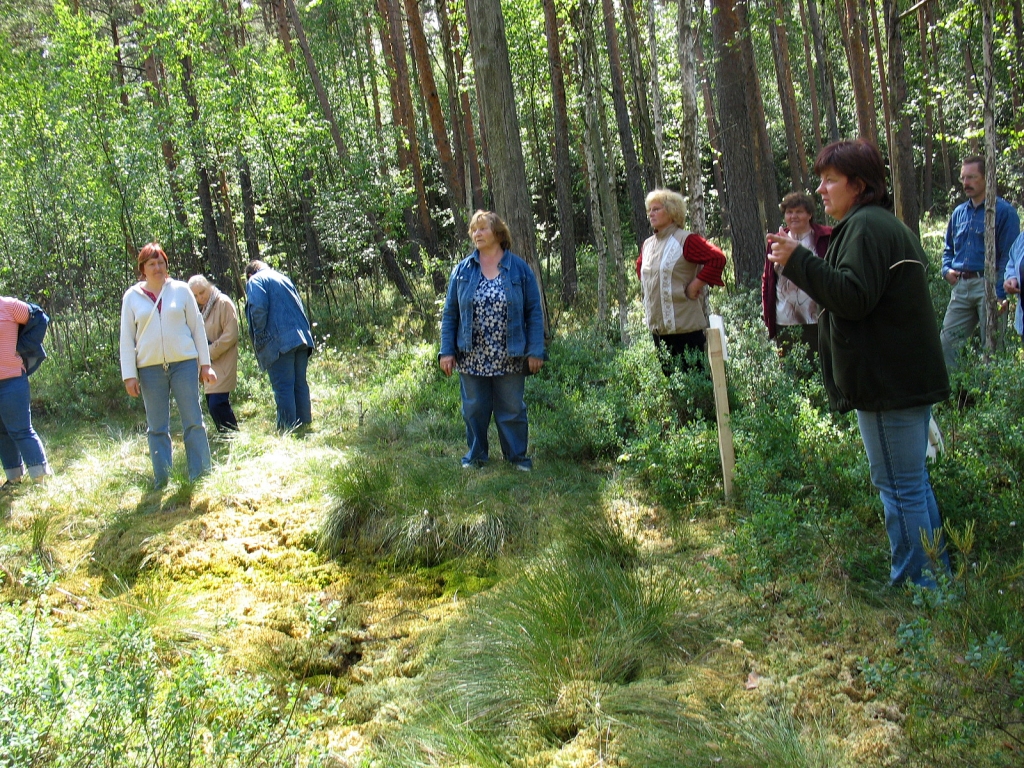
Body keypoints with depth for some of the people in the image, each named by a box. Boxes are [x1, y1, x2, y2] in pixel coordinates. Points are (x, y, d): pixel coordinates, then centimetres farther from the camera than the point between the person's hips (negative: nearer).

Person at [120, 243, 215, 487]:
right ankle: (161, 479, 11)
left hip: (184, 363, -1)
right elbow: (126, 338, 7)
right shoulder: (132, 297, 6)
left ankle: (200, 474, 6)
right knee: (156, 427, 5)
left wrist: (205, 364, 5)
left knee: (193, 421, 0)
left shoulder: (181, 290, 5)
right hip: (150, 368, 1)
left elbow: (197, 327, 8)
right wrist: (129, 375, 0)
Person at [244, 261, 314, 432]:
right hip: (301, 338, 7)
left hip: (279, 341, -7)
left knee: (283, 387, -6)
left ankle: (288, 429, -5)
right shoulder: (283, 278, 26)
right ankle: (304, 424, 13)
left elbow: (258, 308, -14)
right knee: (300, 384, 11)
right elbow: (300, 308, 25)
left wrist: (259, 336, -8)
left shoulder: (255, 281, 4)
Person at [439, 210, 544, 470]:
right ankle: (476, 455, 26)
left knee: (512, 409, 7)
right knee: (474, 409, 11)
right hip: (472, 358, 2)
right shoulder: (462, 270, 4)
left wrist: (536, 351, -7)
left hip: (508, 358, -2)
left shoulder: (519, 269, 0)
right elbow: (450, 313, 6)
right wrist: (447, 351, -1)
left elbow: (534, 312, -1)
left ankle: (517, 456, 21)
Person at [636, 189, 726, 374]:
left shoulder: (685, 241, -10)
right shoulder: (647, 244, 13)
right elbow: (640, 267, 33)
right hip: (657, 324, 7)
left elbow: (717, 259, -18)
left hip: (684, 325, -7)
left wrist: (695, 286, -15)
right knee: (667, 376, 12)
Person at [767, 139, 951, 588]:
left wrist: (798, 261, -21)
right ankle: (937, 576, 25)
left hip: (888, 382, -11)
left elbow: (854, 297, -24)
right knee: (912, 483, 17)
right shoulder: (887, 224, 20)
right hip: (912, 377, 11)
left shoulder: (864, 226, -14)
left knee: (899, 485, -3)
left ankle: (914, 582, 4)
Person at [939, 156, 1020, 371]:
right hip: (961, 286, 6)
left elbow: (1008, 256, -8)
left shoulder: (1004, 212, -4)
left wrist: (1000, 293, -16)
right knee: (947, 341, 3)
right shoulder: (958, 212, 15)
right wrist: (947, 269, 6)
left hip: (988, 285, -6)